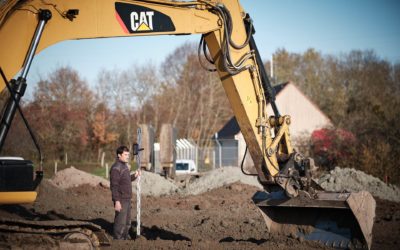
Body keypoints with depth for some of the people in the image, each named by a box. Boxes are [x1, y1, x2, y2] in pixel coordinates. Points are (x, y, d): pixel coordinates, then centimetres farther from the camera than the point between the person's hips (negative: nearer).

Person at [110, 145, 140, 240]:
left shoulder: (125, 166, 13)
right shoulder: (116, 168, -16)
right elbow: (114, 185, -20)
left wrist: (134, 176, 6)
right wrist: (117, 201, -24)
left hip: (127, 199, 9)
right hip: (121, 200, -9)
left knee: (127, 222, 17)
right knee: (120, 222, -6)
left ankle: (125, 238, 27)